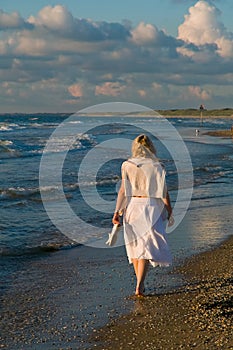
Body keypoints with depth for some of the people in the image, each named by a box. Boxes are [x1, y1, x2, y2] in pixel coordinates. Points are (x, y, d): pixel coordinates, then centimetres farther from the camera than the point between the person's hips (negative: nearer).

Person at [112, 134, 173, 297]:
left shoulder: (127, 166, -2)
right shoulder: (157, 167, -6)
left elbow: (123, 190, -4)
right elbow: (164, 192, -3)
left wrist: (117, 211, -1)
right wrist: (169, 210, 10)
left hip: (132, 206, 3)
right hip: (151, 207, -2)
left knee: (135, 245, 15)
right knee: (148, 246, 1)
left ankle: (140, 284, 26)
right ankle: (139, 286, -10)